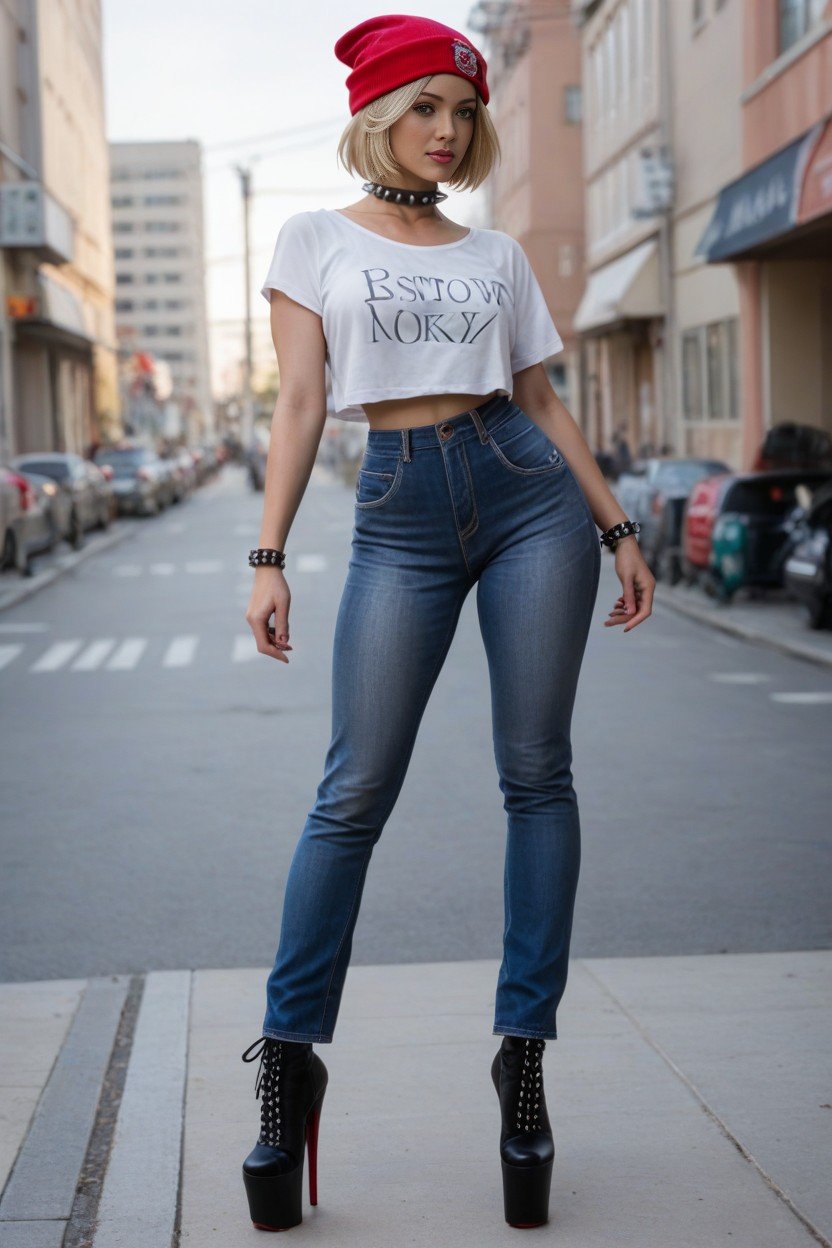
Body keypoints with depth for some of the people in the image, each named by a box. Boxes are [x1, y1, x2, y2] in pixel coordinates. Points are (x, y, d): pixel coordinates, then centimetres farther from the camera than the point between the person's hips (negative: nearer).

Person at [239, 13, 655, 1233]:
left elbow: (542, 400, 15)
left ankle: (524, 1055, 10)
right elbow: (300, 404, 1)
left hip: (528, 492, 3)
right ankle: (289, 1060, 7)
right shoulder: (316, 239, 7)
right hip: (401, 512, -2)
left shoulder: (497, 254, 14)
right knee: (356, 790, -5)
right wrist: (269, 557, -7)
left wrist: (620, 529, 11)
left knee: (536, 774, 1)